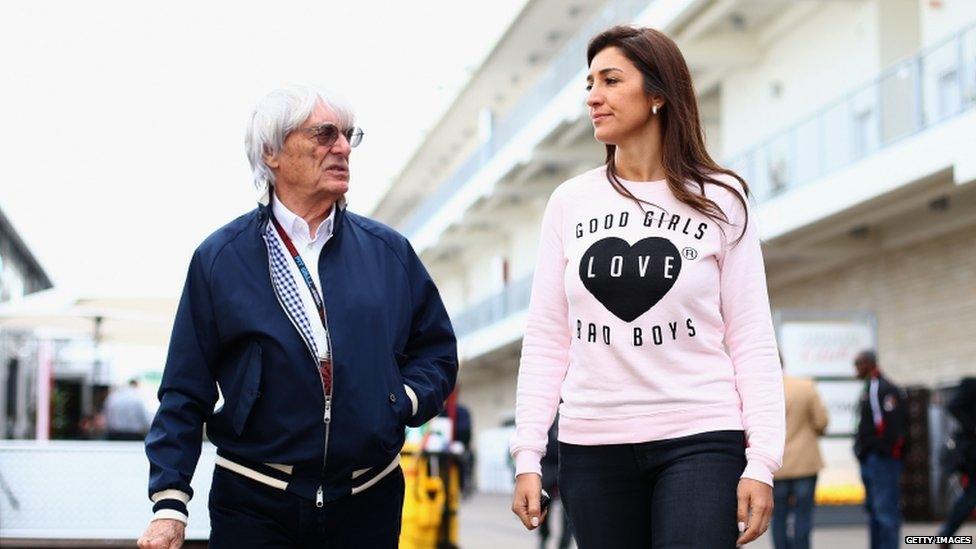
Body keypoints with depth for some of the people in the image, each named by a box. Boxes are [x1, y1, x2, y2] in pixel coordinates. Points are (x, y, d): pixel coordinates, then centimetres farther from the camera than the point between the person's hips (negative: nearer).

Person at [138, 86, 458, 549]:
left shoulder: (389, 251, 7)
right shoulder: (220, 258, 0)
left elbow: (436, 350, 15)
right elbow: (185, 393, -1)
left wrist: (403, 401, -5)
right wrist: (169, 503, -7)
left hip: (368, 506, 2)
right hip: (255, 506, -2)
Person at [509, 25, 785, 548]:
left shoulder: (719, 200, 2)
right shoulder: (570, 202, 8)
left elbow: (752, 339, -1)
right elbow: (546, 338, 7)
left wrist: (761, 460, -8)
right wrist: (527, 455, 0)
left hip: (700, 440, -2)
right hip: (591, 446, 3)